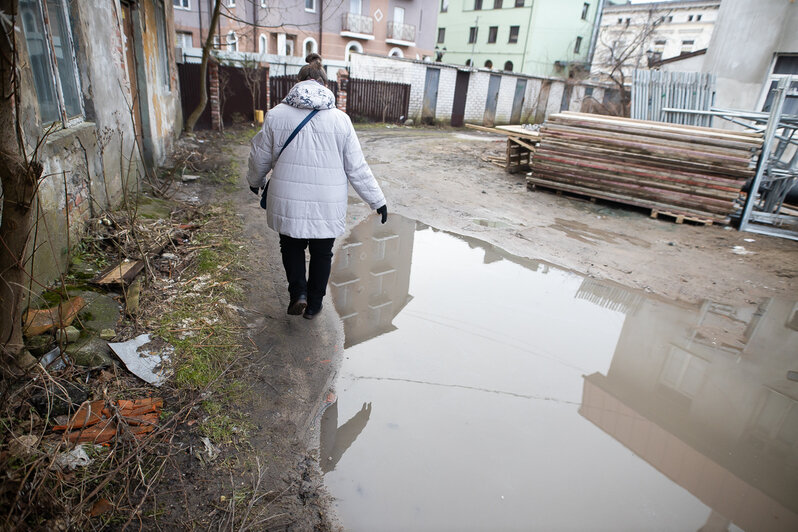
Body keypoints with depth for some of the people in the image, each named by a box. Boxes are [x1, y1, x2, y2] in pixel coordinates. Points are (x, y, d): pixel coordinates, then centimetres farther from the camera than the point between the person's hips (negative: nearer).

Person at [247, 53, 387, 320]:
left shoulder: (277, 115, -2)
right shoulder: (340, 119, -4)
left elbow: (259, 158, 9)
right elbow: (357, 169, -3)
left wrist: (256, 182, 29)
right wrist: (377, 200, 7)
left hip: (288, 202, 0)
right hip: (327, 207, 0)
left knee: (291, 246, 24)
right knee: (322, 253, 17)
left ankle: (298, 293, 9)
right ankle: (314, 305, 29)